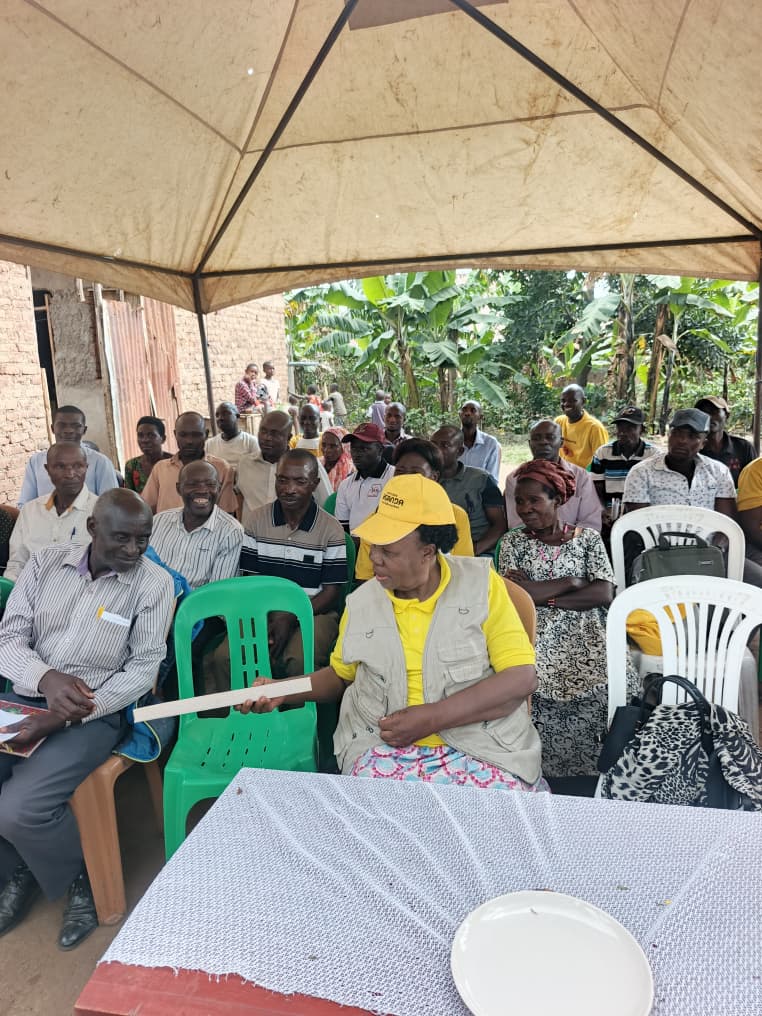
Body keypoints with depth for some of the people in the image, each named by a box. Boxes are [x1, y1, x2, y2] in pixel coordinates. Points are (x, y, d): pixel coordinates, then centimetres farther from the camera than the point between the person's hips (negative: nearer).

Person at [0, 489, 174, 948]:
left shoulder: (155, 583, -9)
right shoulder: (47, 562, 1)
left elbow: (144, 668, -10)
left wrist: (65, 716, -19)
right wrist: (45, 677, -22)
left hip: (95, 711, -4)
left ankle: (81, 876, 10)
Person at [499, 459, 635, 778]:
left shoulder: (587, 538, 11)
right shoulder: (513, 542, 11)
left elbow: (604, 594, -3)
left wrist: (541, 595, -6)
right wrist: (572, 581, -2)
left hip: (583, 634, 0)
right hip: (533, 637, 0)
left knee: (609, 686, -27)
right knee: (532, 688, -29)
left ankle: (593, 773, -4)